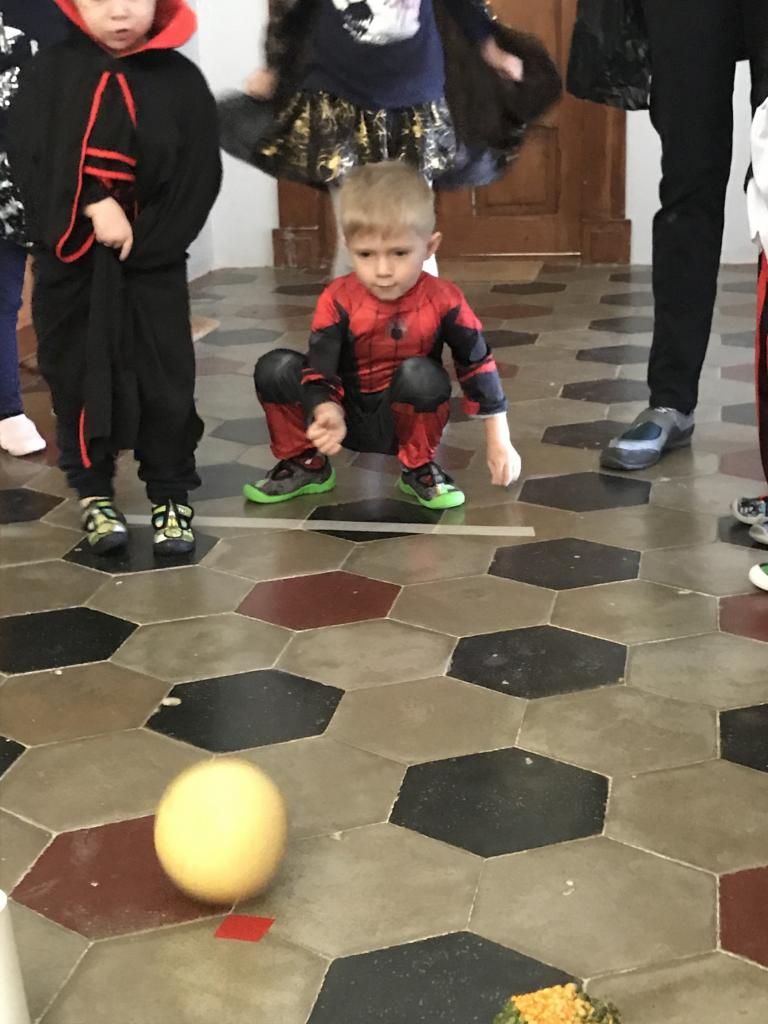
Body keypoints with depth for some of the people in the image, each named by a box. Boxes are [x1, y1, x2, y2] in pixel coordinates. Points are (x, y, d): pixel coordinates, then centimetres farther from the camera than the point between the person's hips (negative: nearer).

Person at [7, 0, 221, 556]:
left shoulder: (181, 79, -3)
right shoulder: (49, 71, 0)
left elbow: (200, 176, -5)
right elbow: (28, 155, -7)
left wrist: (141, 240, -11)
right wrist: (92, 207, -18)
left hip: (154, 260, -1)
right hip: (68, 259, 1)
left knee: (165, 379, 2)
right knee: (75, 375, 9)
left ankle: (172, 494, 18)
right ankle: (94, 492, 24)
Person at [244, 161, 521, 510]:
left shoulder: (443, 301, -15)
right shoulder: (337, 300, -15)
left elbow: (479, 365, -6)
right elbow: (319, 369, -20)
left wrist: (499, 442, -6)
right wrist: (326, 412, -44)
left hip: (404, 422, -1)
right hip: (349, 419, 2)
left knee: (420, 374, -34)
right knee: (275, 368, -19)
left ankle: (419, 469, -9)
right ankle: (305, 465, 4)